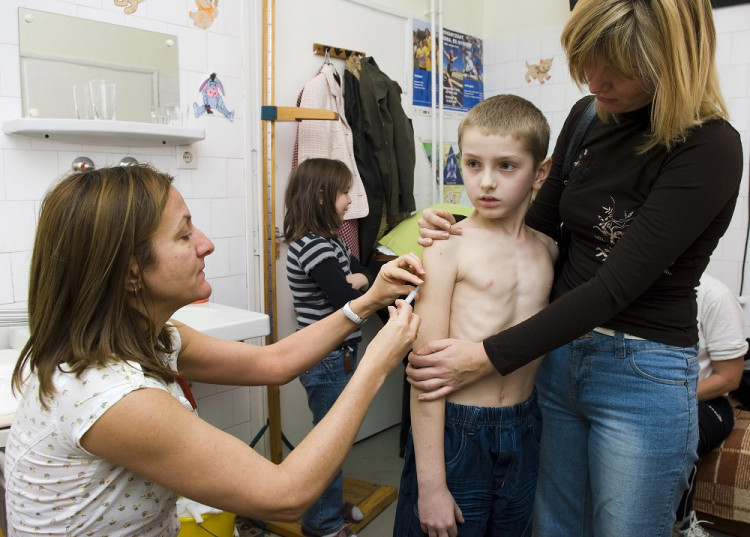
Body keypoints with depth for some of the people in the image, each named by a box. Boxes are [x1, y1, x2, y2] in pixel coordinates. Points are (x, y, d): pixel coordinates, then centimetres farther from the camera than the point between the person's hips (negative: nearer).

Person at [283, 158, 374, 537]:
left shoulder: (330, 242, 9)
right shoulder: (312, 247, -22)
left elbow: (367, 272, 12)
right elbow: (349, 302, -25)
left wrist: (358, 278, -10)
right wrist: (368, 286, -5)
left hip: (339, 354, 9)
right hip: (327, 360, -9)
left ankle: (331, 504, 41)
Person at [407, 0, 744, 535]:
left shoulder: (710, 148, -17)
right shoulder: (587, 118, 2)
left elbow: (617, 284, -23)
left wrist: (490, 357, -24)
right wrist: (462, 229, -6)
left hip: (643, 378, -5)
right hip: (558, 356, 6)